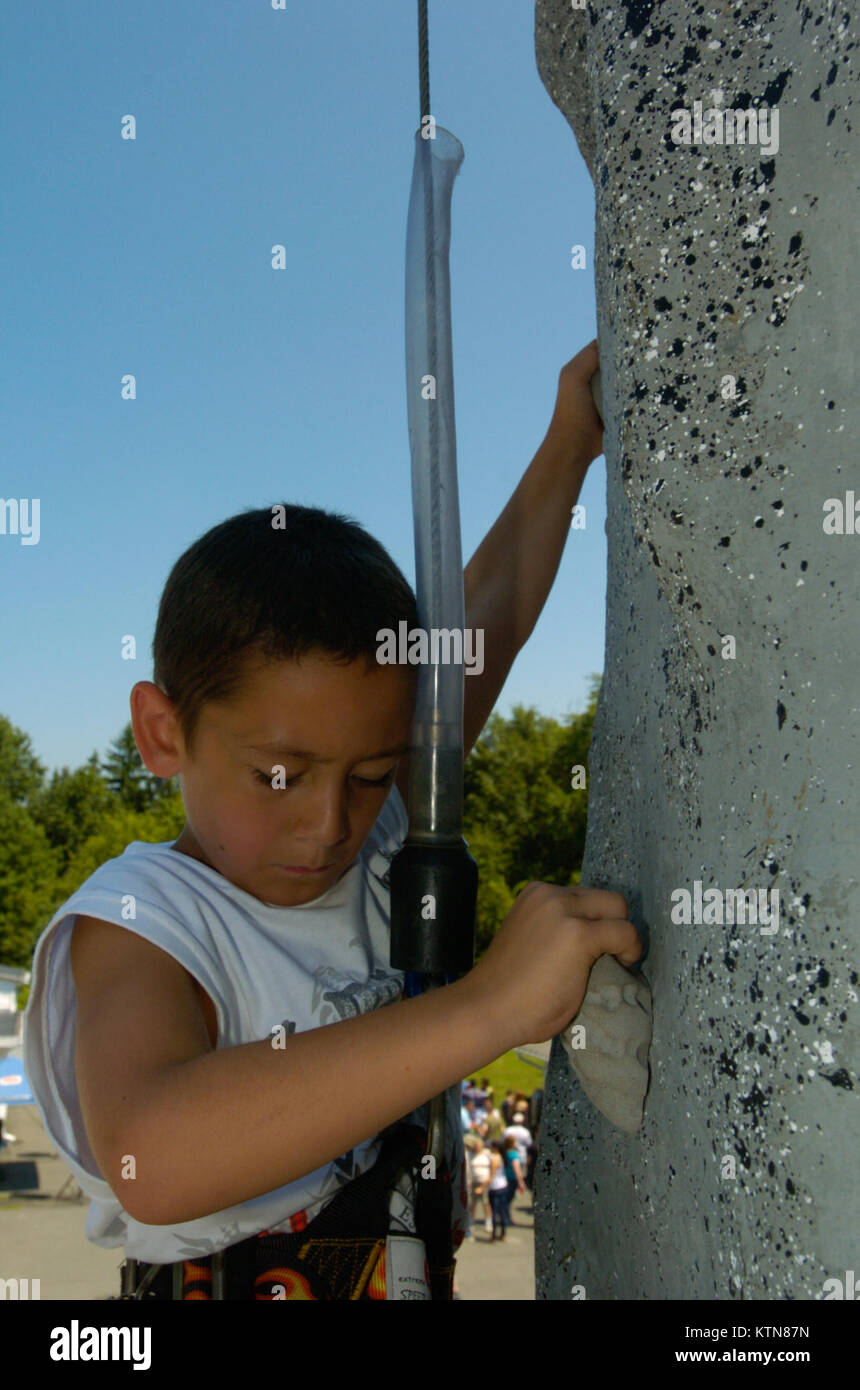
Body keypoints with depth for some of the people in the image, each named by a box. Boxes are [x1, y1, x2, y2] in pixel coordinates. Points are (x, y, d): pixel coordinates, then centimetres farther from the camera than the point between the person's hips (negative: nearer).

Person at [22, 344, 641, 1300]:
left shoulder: (376, 847, 4)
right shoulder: (139, 923, -15)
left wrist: (568, 447, 19)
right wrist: (489, 1004, -36)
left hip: (425, 1273, 5)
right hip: (222, 1274, -5)